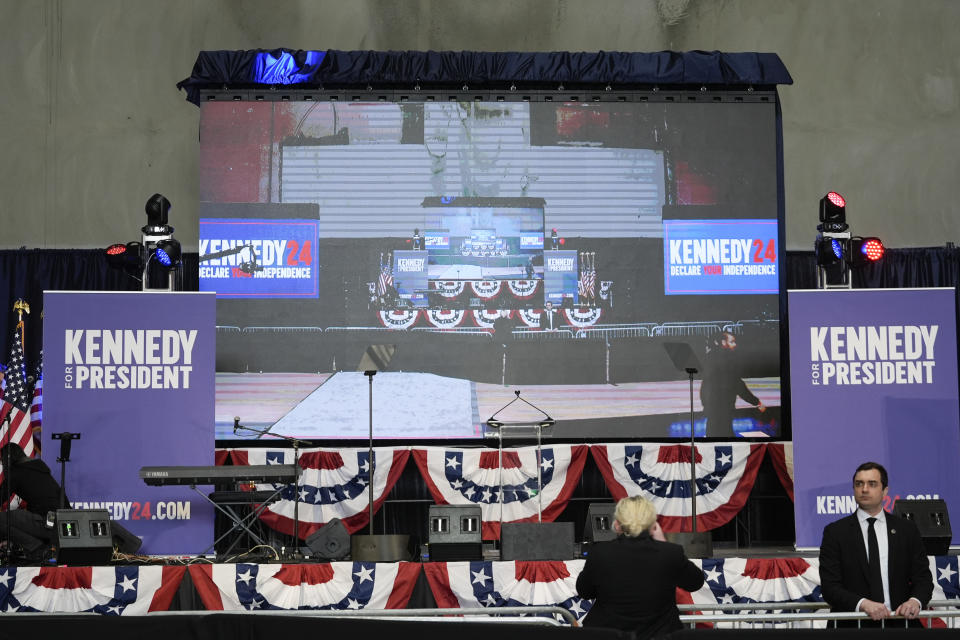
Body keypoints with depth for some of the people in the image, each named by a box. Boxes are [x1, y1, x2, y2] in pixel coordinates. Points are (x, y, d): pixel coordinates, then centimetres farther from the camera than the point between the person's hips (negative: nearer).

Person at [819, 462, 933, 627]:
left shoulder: (907, 530, 14)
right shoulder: (835, 532, 7)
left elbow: (923, 578, 13)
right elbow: (829, 587, -1)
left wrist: (915, 601, -9)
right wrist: (863, 604, -17)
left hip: (899, 621, 2)